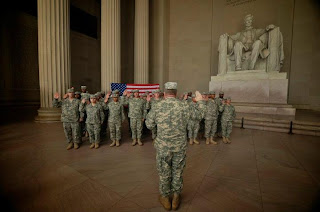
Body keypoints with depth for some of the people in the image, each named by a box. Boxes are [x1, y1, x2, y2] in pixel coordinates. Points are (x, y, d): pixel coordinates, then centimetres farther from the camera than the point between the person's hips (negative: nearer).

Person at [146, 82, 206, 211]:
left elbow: (149, 126, 0)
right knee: (177, 172, 20)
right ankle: (176, 198, 40)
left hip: (163, 147, -1)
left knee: (164, 173, 19)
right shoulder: (183, 106, -9)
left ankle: (165, 198, 39)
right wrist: (200, 101, 24)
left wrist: (150, 114, 16)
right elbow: (198, 112, 8)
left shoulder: (157, 107, -10)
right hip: (180, 147, 1)